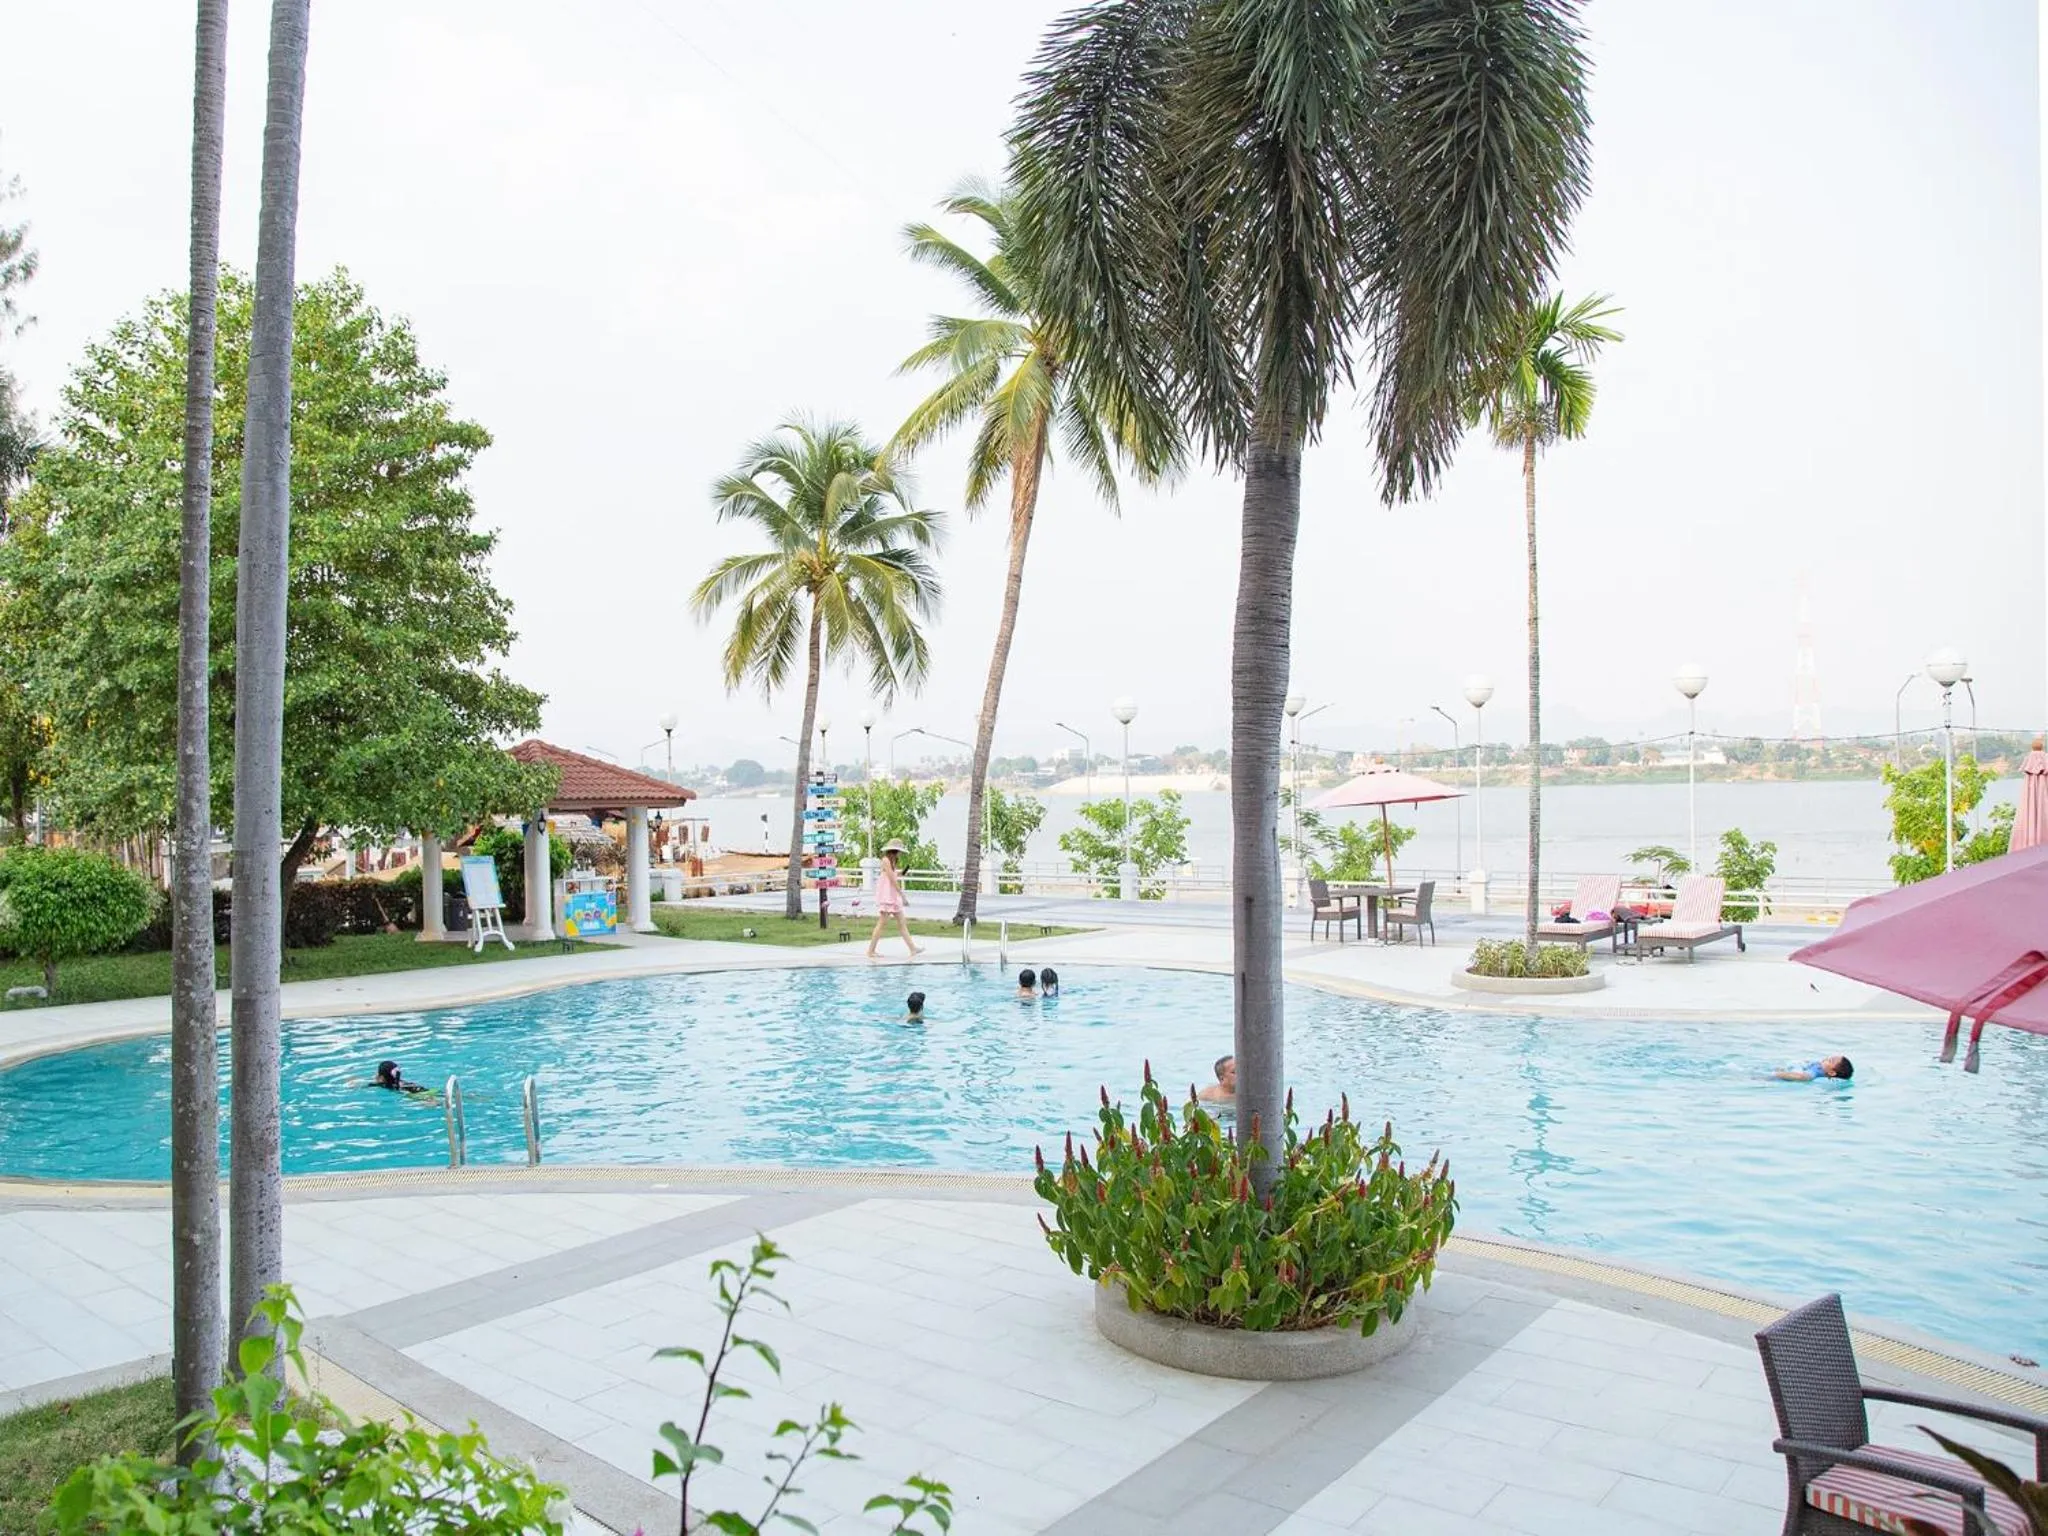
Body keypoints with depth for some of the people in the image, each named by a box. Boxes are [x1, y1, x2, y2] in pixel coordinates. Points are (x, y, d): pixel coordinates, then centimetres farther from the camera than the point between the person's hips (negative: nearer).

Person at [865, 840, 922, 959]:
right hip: (886, 895, -10)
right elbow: (892, 879, -16)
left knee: (902, 923, 7)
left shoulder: (892, 861, 18)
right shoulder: (886, 860, -11)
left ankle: (912, 948, 7)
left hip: (894, 896, 10)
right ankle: (871, 950, -3)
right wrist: (902, 894, -14)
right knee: (882, 923, -8)